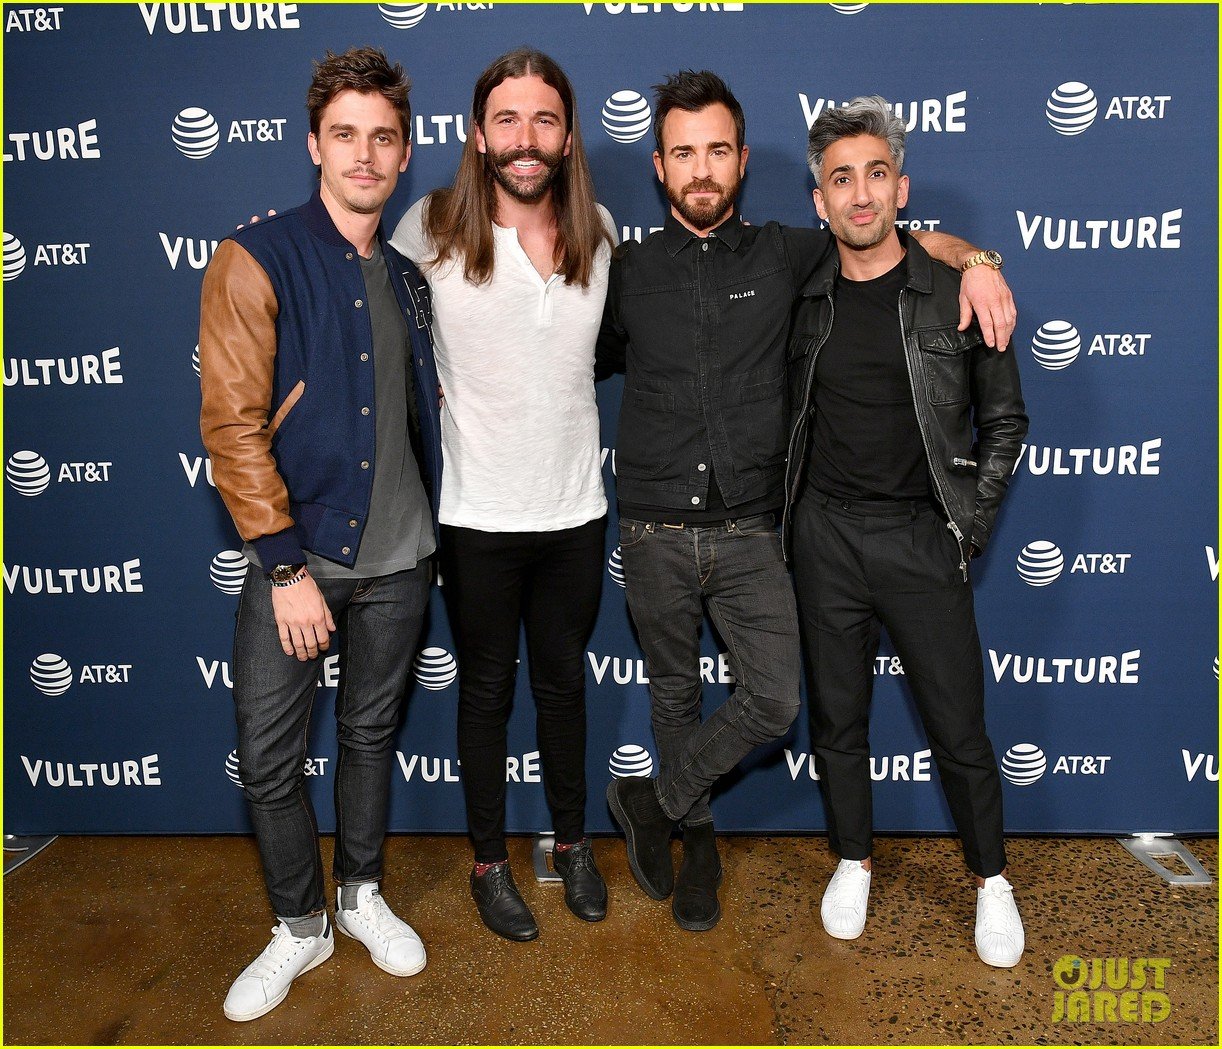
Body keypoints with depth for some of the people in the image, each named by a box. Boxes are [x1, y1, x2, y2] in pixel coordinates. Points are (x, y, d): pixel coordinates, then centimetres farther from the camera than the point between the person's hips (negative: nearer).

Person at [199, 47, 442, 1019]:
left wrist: (430, 522, 10)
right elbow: (233, 427, -13)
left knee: (371, 734, 17)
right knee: (269, 760, 4)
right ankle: (299, 928, 29)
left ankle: (362, 896, 38)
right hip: (298, 555, -4)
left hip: (397, 557, 4)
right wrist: (286, 566, -16)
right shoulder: (255, 260, -8)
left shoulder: (408, 275, 9)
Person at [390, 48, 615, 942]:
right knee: (487, 690, 14)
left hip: (575, 507, 3)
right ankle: (490, 861, 35)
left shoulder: (600, 231, 1)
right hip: (477, 512, -3)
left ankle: (573, 841, 40)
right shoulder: (432, 230, -10)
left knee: (564, 681, 19)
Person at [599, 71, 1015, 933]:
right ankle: (698, 839, 37)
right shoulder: (630, 273, 5)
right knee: (675, 694, 13)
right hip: (656, 533, 1)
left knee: (775, 701, -7)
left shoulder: (783, 256, 3)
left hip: (749, 534, 0)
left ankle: (652, 799, 18)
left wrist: (974, 262, -6)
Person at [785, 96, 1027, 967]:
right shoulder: (804, 298, 3)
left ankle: (991, 879, 31)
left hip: (921, 536, -2)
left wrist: (970, 528, -3)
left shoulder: (957, 292, -3)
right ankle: (854, 860, 35)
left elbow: (1004, 421, 3)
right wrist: (794, 512, 4)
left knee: (959, 727, 7)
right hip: (826, 536, 2)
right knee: (838, 716, 13)